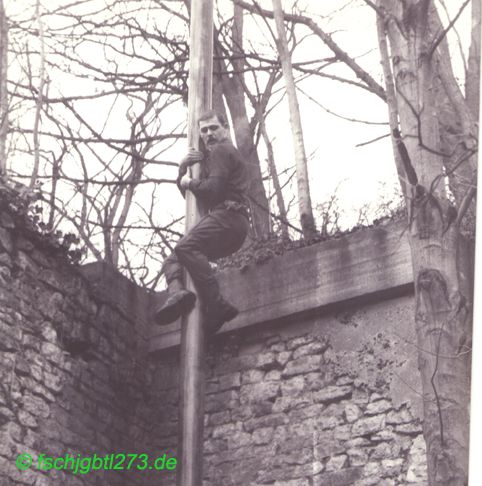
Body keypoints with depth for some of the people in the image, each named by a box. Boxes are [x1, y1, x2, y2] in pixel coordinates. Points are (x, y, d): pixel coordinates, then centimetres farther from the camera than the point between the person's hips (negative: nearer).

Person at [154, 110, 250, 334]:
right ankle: (177, 292, -27)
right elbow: (183, 188, 32)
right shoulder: (209, 157, 35)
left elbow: (213, 188, -13)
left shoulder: (221, 150, 3)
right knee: (172, 260, 5)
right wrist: (184, 166, 15)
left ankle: (217, 306, -40)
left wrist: (189, 183, 3)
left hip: (227, 215, -10)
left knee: (185, 247, -32)